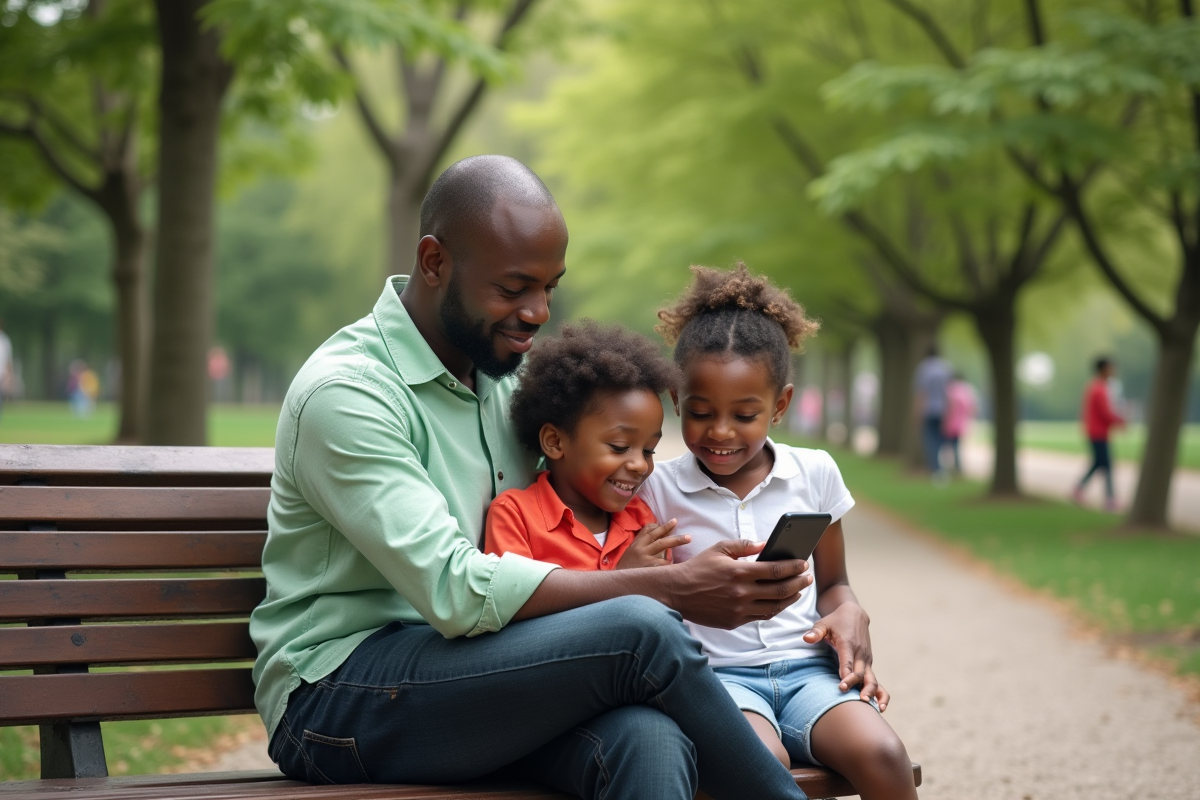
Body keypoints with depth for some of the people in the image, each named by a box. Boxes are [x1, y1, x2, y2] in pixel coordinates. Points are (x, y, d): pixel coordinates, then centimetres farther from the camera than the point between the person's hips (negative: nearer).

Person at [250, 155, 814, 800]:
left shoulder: (505, 373, 12)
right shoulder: (343, 391, -14)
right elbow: (456, 591, -24)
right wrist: (674, 589, -24)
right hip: (339, 691, -6)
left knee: (648, 739, -30)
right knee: (642, 631, -28)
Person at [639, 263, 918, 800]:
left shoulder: (814, 473, 12)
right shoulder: (659, 488, 5)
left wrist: (849, 614, -2)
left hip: (806, 663, 2)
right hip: (717, 669, -2)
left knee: (882, 756, -27)